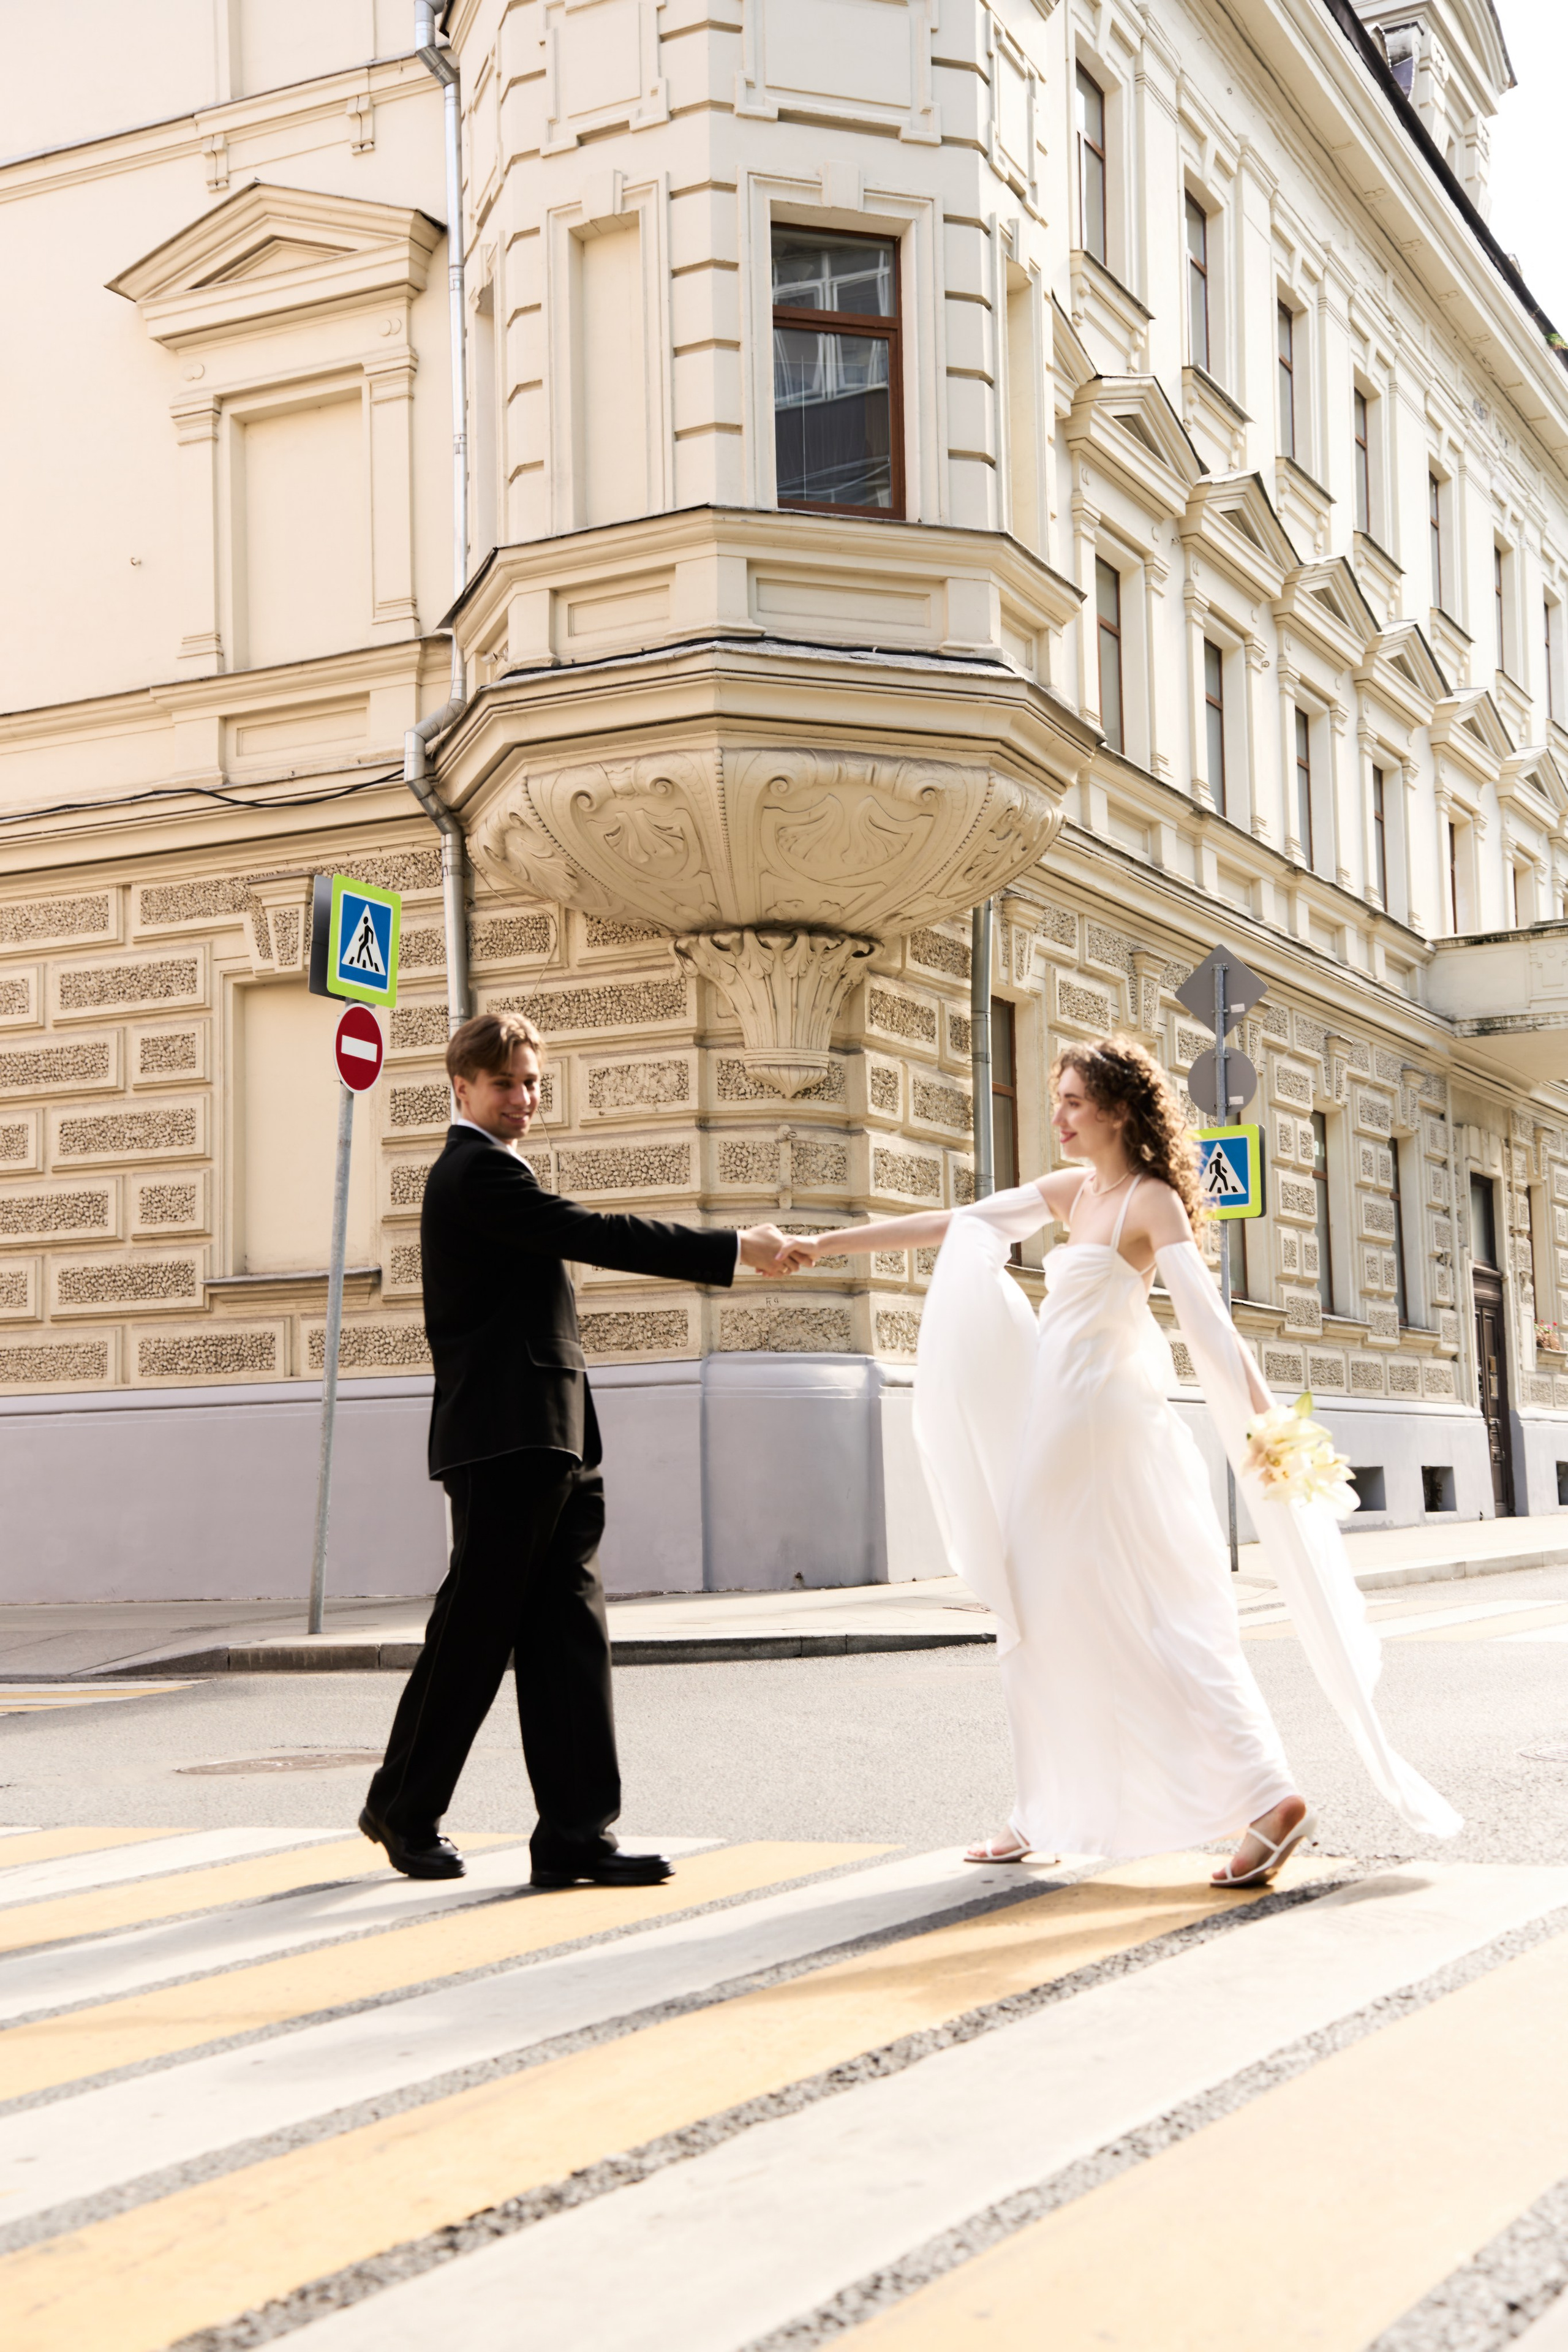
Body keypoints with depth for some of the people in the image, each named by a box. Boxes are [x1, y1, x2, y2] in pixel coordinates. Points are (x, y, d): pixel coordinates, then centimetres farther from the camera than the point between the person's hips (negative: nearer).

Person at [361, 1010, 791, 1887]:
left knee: (570, 1634, 3)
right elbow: (597, 1236, -18)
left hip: (552, 1447, 10)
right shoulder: (479, 1171, -10)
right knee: (475, 1631, 0)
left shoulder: (480, 1172, 23)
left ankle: (576, 1834, 3)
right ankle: (406, 1809, 15)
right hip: (508, 1440, -10)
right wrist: (735, 1250, -14)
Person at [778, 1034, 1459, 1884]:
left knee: (1157, 1622, -8)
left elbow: (1208, 1322, -19)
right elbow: (955, 1224, 17)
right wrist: (832, 1243, 17)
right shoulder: (1072, 1191, 13)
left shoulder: (1153, 1202, -9)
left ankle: (1267, 1798, -6)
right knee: (1043, 1618, 12)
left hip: (1102, 1427, -8)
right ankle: (1044, 1815, 21)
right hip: (1055, 1430, 8)